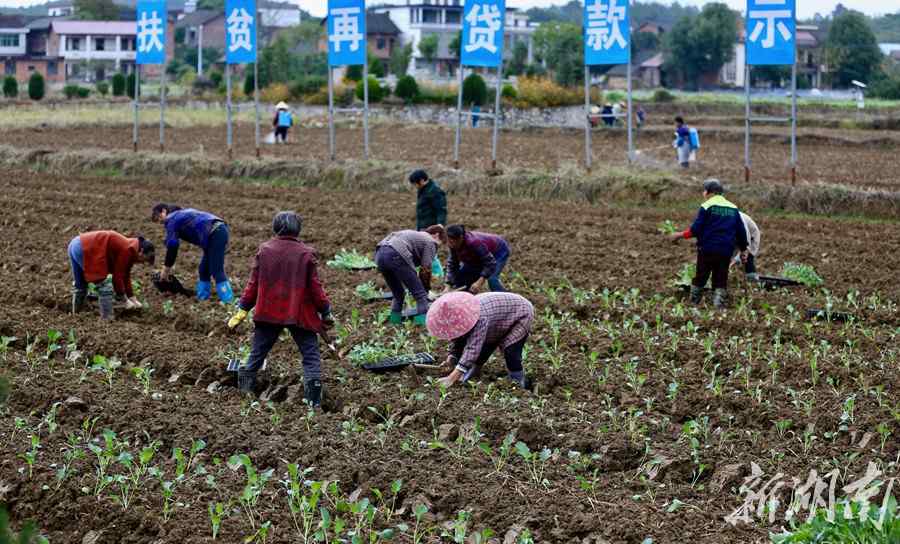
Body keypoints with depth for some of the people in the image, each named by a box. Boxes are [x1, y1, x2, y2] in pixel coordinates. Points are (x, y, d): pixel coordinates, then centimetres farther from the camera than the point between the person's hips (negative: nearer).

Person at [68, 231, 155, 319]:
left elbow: (125, 276, 23)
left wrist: (132, 298, 23)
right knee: (105, 285, -6)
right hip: (84, 249, -11)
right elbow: (118, 276, -10)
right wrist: (125, 300, -2)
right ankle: (107, 319, -3)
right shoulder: (127, 251, -13)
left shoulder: (128, 248, 16)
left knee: (79, 286, 25)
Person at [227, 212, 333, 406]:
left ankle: (245, 392, 19)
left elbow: (253, 284, 2)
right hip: (299, 314, -2)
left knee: (257, 353, 16)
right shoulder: (306, 254, -6)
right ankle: (313, 401, -9)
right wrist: (326, 311, 6)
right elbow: (315, 287, -5)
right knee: (311, 354, 3)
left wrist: (243, 308, 10)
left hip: (268, 313, 2)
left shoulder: (264, 251, 0)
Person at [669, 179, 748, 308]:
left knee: (700, 278, 9)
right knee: (720, 281, 8)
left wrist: (680, 235, 1)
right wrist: (743, 250, 20)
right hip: (726, 252, 3)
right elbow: (741, 232, 11)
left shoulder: (706, 207, -7)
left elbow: (695, 230, -11)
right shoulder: (733, 209, 9)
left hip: (707, 250, -3)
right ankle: (719, 305, -3)